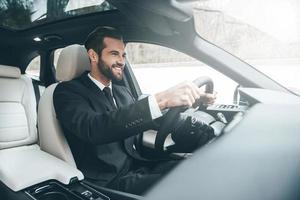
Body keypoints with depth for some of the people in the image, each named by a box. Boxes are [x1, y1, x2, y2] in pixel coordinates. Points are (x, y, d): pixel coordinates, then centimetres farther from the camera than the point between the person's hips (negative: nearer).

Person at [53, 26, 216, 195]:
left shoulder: (123, 92, 16)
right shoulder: (68, 91, -6)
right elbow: (93, 128, -26)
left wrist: (189, 99, 1)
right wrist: (160, 100, -35)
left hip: (139, 166, 6)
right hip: (110, 181, -6)